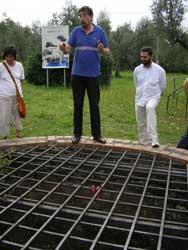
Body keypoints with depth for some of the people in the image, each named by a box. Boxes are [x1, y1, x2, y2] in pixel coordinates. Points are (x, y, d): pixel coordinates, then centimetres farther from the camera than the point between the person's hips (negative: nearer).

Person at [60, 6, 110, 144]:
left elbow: (107, 51, 2)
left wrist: (102, 50, -21)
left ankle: (97, 134, 13)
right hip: (77, 74, 1)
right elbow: (68, 49, -1)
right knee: (78, 105, 6)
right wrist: (63, 48, -24)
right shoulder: (76, 31, 4)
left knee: (94, 105, 4)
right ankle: (77, 134, 16)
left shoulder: (100, 31, 1)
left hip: (93, 74, -1)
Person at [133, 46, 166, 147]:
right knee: (141, 124, 6)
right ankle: (144, 142, 26)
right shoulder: (137, 70, 2)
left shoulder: (159, 70, -6)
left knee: (150, 108, -37)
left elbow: (162, 86, 7)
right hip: (139, 99, 4)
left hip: (153, 97, -4)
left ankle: (154, 139, -39)